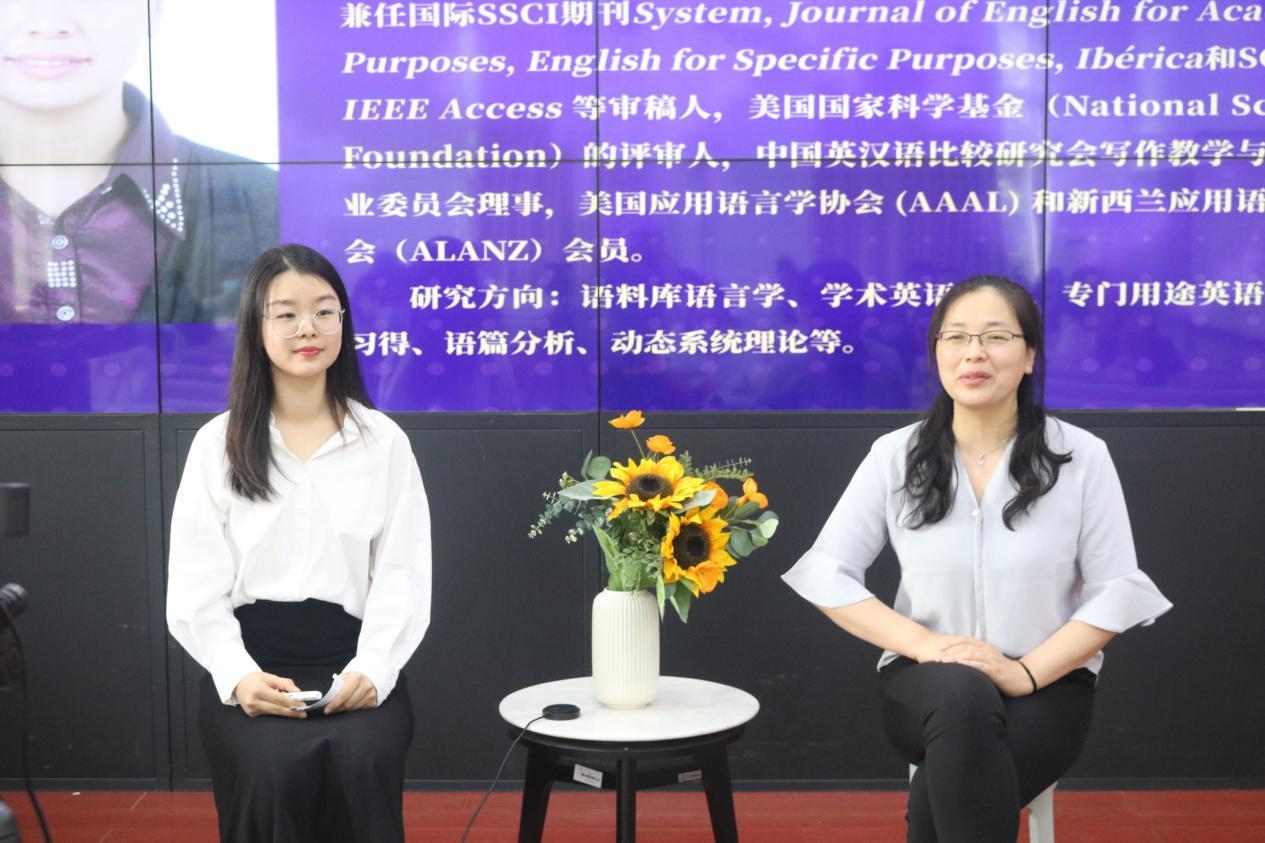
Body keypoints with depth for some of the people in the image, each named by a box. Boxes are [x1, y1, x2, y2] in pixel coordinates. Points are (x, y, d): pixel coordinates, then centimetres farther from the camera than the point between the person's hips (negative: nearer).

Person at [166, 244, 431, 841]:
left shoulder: (384, 441, 8)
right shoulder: (218, 444, 8)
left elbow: (403, 576, 2)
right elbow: (195, 586, 3)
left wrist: (372, 670, -16)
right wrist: (238, 674, -15)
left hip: (351, 663, 0)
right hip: (252, 663, 0)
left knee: (360, 763, -31)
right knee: (277, 770, -30)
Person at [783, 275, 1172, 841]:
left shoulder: (1081, 456, -2)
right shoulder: (894, 456, 0)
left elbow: (1115, 591, -3)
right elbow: (826, 573, -1)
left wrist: (1025, 672, -17)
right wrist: (923, 645, -15)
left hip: (1047, 688, -1)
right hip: (925, 686, 2)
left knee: (941, 793, -32)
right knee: (962, 695, -36)